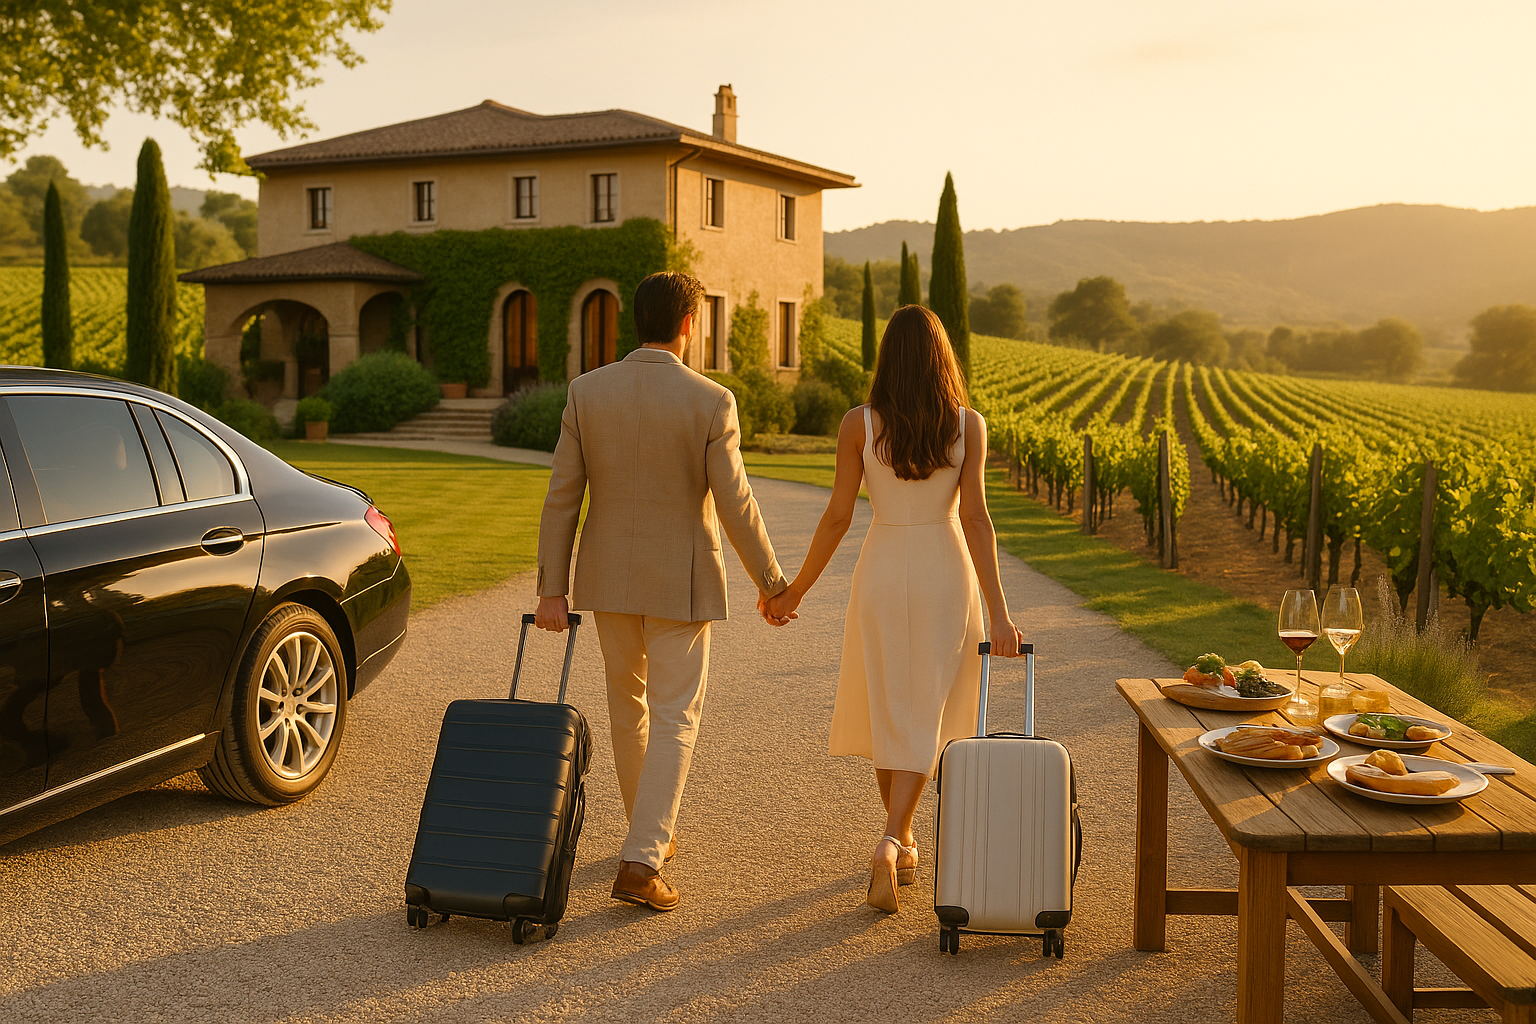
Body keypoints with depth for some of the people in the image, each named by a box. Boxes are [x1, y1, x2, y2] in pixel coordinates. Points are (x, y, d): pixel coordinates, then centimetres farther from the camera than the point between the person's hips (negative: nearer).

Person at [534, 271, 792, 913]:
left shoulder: (587, 392, -5)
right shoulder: (710, 402, -14)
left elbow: (561, 498, -5)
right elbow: (734, 506, -14)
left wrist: (551, 590, -2)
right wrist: (771, 583, -1)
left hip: (609, 576, 4)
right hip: (681, 581, -4)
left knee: (628, 703, 21)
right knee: (674, 719, 4)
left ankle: (651, 831, 36)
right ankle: (640, 864, -5)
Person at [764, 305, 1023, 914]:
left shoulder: (858, 424, -7)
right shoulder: (968, 424, -6)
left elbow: (838, 516, -6)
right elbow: (975, 517, -11)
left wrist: (795, 591, 6)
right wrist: (998, 611, -11)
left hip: (882, 574, 0)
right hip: (946, 574, 0)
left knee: (887, 714, 16)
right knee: (923, 720, 7)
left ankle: (903, 845, 28)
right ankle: (889, 843, -12)